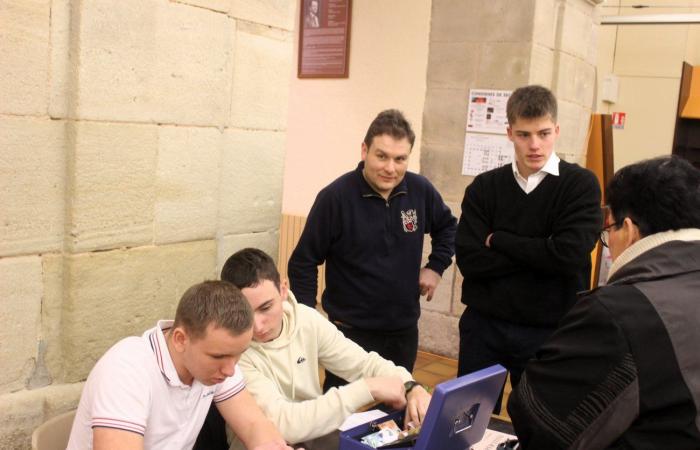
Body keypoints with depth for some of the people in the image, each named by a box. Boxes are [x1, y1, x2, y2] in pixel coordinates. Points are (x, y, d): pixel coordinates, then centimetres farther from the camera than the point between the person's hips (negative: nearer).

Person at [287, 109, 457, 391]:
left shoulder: (421, 190, -5)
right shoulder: (335, 197, -17)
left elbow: (447, 227, 17)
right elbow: (303, 262, -10)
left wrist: (436, 266, 6)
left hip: (404, 330, 4)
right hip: (351, 330, -4)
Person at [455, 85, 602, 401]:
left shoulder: (581, 184, -5)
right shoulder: (484, 187, 1)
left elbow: (569, 255, -19)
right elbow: (469, 261, -9)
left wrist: (497, 240, -10)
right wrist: (541, 254, -15)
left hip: (549, 331, -2)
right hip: (484, 326, 2)